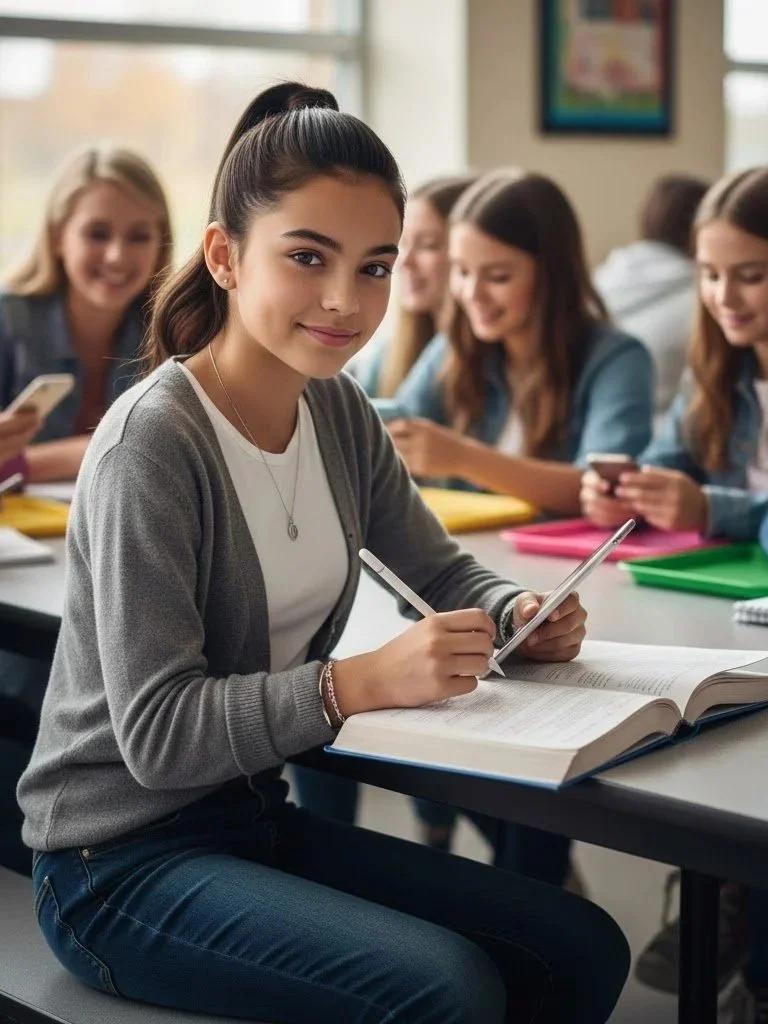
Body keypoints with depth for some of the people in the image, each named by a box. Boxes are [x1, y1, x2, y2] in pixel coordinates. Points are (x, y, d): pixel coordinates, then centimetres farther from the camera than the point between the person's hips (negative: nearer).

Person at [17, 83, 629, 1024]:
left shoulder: (338, 411, 1)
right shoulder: (151, 444, -21)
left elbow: (441, 568, 15)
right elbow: (158, 733, -23)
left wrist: (518, 613, -8)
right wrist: (365, 681, -33)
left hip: (257, 816, 7)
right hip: (120, 861, -7)